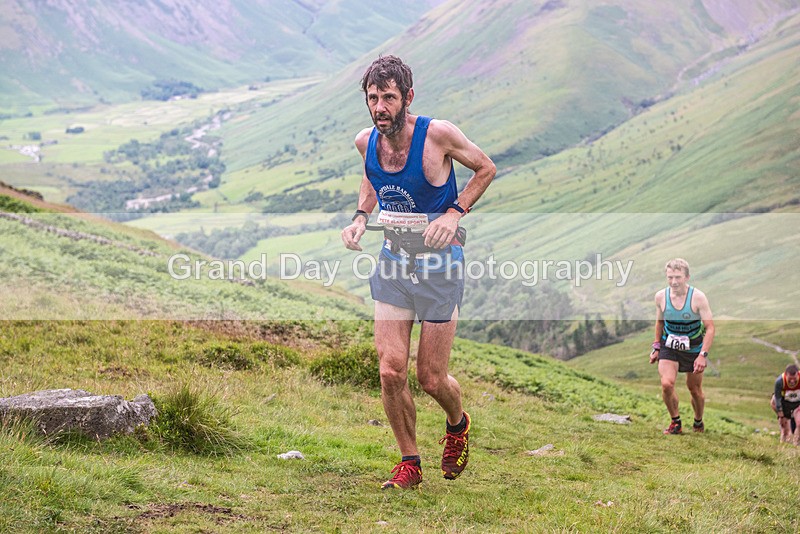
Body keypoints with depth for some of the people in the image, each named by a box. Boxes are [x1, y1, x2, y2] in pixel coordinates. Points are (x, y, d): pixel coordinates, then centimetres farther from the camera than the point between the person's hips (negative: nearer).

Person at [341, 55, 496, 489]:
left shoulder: (437, 134, -18)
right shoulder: (366, 141, -3)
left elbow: (486, 168, -2)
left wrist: (454, 213, -16)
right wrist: (360, 216, 2)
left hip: (439, 261, -4)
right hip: (392, 259, 4)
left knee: (431, 379, 1)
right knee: (391, 370, -5)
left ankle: (457, 423, 36)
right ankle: (409, 463, 14)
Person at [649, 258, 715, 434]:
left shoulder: (698, 297, -19)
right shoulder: (661, 297, -9)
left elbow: (710, 327, -16)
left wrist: (703, 355, -25)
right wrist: (656, 347, 9)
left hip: (694, 349, -1)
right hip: (669, 347, 1)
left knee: (695, 390, 9)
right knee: (666, 384, -20)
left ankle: (698, 422, 38)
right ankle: (675, 422, 1)